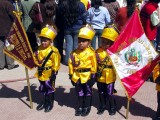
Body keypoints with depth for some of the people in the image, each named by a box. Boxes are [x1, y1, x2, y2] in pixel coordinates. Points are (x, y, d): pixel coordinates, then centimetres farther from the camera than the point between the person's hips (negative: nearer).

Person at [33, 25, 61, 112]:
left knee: (50, 88, 7)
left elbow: (56, 64, -16)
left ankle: (50, 103, 20)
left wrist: (54, 73, -16)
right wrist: (37, 63, 0)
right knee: (42, 88, 18)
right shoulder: (39, 49, 2)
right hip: (41, 72, 7)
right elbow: (36, 59, 16)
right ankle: (44, 102, 33)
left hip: (49, 73, -7)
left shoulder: (53, 51, -19)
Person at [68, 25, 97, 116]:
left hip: (87, 76, -4)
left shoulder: (91, 52, -13)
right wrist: (71, 75, 4)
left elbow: (94, 64, -10)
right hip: (77, 76, 4)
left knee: (88, 92, 11)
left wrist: (93, 75, -9)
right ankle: (80, 107, 28)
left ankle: (87, 107, 23)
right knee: (79, 92, 15)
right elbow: (71, 64, 4)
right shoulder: (74, 53, -1)